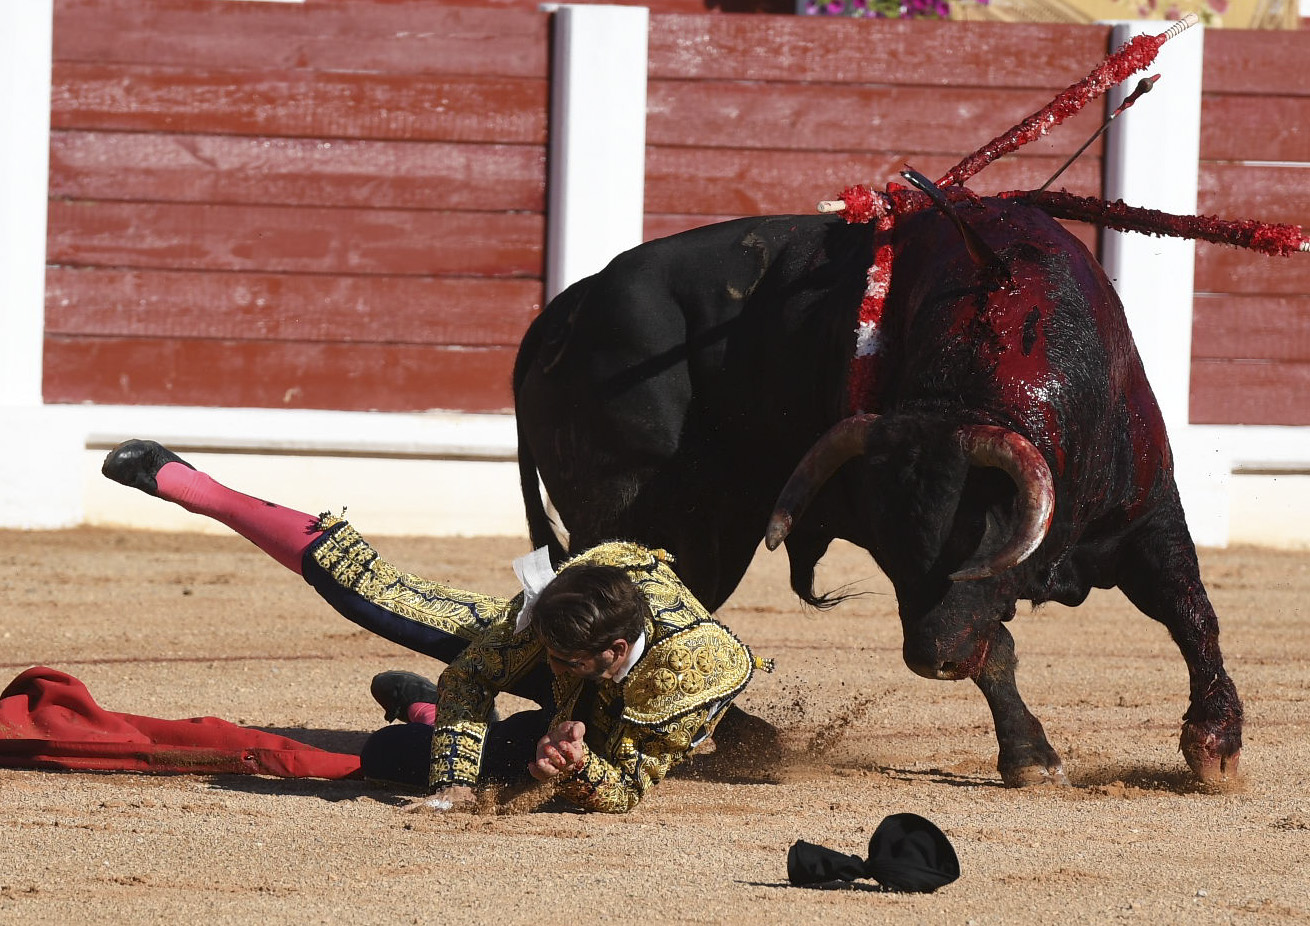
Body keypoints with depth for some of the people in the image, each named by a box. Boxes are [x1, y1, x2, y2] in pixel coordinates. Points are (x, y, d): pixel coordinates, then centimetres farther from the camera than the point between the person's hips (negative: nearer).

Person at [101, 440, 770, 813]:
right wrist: (454, 783, -35)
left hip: (610, 730, -2)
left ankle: (422, 706, 18)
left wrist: (579, 767, -51)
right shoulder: (549, 619, -37)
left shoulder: (691, 684, -44)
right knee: (375, 593, 0)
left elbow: (624, 791, -29)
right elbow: (472, 674, -24)